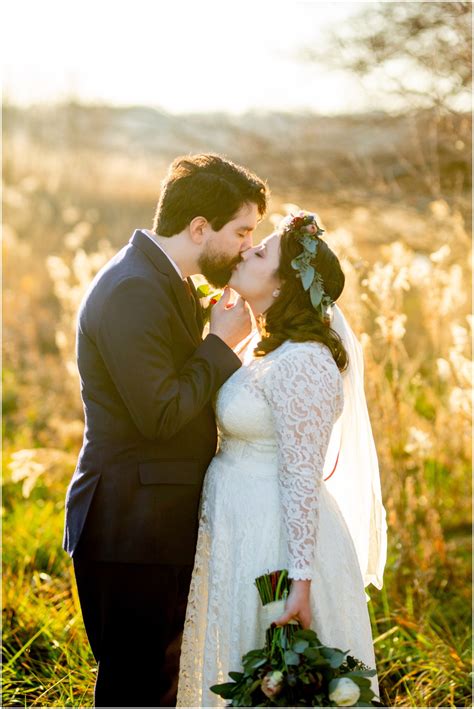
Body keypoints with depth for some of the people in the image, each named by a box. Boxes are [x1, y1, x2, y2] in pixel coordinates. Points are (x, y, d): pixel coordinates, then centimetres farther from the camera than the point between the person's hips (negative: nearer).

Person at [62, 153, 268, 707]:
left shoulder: (165, 282, 13)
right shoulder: (132, 291, -20)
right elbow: (160, 415, -24)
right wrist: (220, 343, -14)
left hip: (166, 525, 10)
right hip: (131, 531, -10)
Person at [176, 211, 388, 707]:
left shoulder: (302, 364, -21)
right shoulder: (257, 348, 9)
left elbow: (303, 479, -23)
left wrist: (301, 580, -24)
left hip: (276, 541, -9)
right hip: (241, 533, 10)